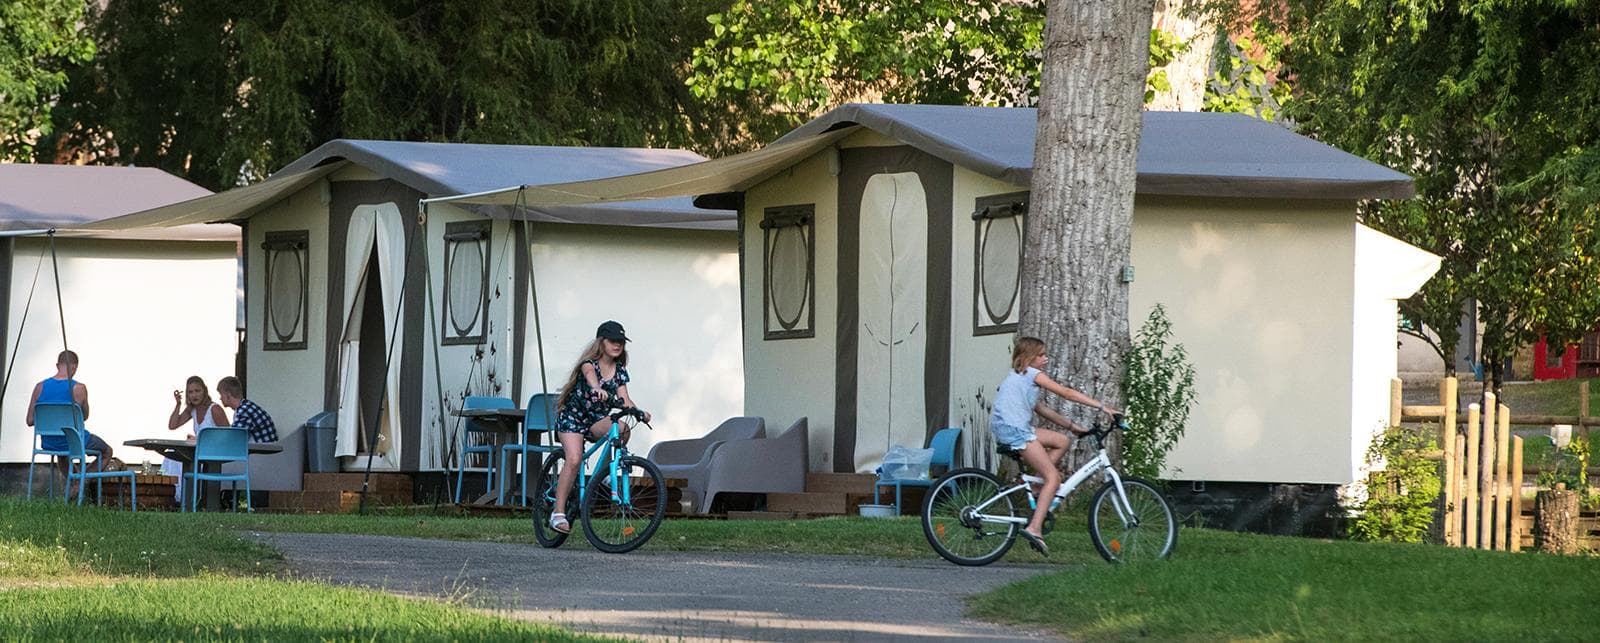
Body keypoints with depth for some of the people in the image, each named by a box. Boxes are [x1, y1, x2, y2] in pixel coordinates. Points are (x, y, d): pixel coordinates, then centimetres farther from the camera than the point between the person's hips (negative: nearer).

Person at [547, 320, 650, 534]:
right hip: (572, 417, -5)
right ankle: (558, 512, -22)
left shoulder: (619, 371, 3)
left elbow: (624, 399, -8)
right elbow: (590, 374, -37)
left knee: (622, 428, -29)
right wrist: (597, 389, -60)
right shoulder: (589, 363, -13)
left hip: (597, 420, 5)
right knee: (574, 460, -25)